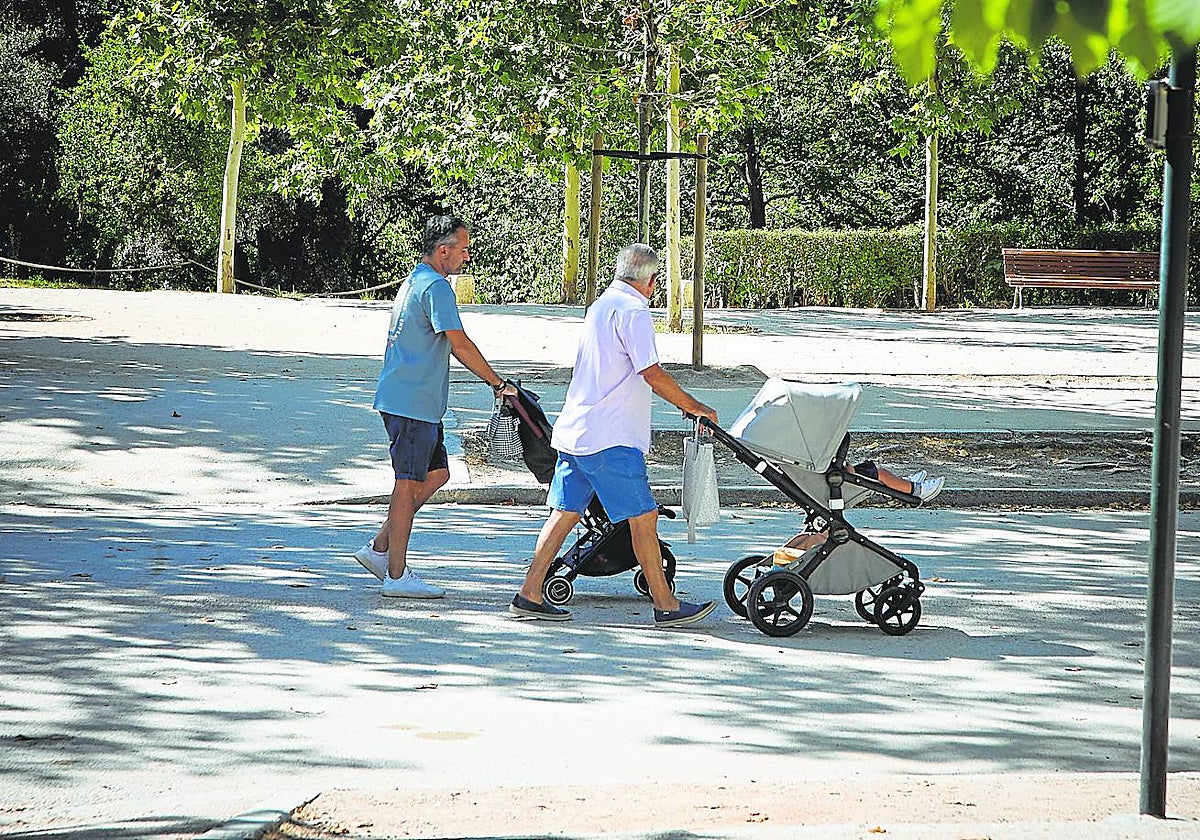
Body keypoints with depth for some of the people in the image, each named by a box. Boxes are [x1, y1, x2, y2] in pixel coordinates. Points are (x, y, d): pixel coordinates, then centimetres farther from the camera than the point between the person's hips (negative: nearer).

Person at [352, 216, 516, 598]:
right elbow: (460, 344, -19)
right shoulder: (436, 287, -14)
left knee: (435, 474, 15)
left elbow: (447, 346, 23)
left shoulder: (414, 281, 18)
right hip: (413, 404, -10)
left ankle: (379, 548, 16)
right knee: (409, 482, -5)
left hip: (402, 397, 10)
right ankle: (396, 575, -1)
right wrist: (498, 384, -11)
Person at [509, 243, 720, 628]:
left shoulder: (600, 305, 19)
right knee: (643, 517, -3)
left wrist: (682, 403, 29)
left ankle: (529, 595, 8)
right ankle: (666, 605, 0)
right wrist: (694, 407, -8)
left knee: (565, 512, 10)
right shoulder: (632, 310, -12)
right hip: (609, 437, -10)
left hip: (574, 432, 10)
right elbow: (652, 373, -17)